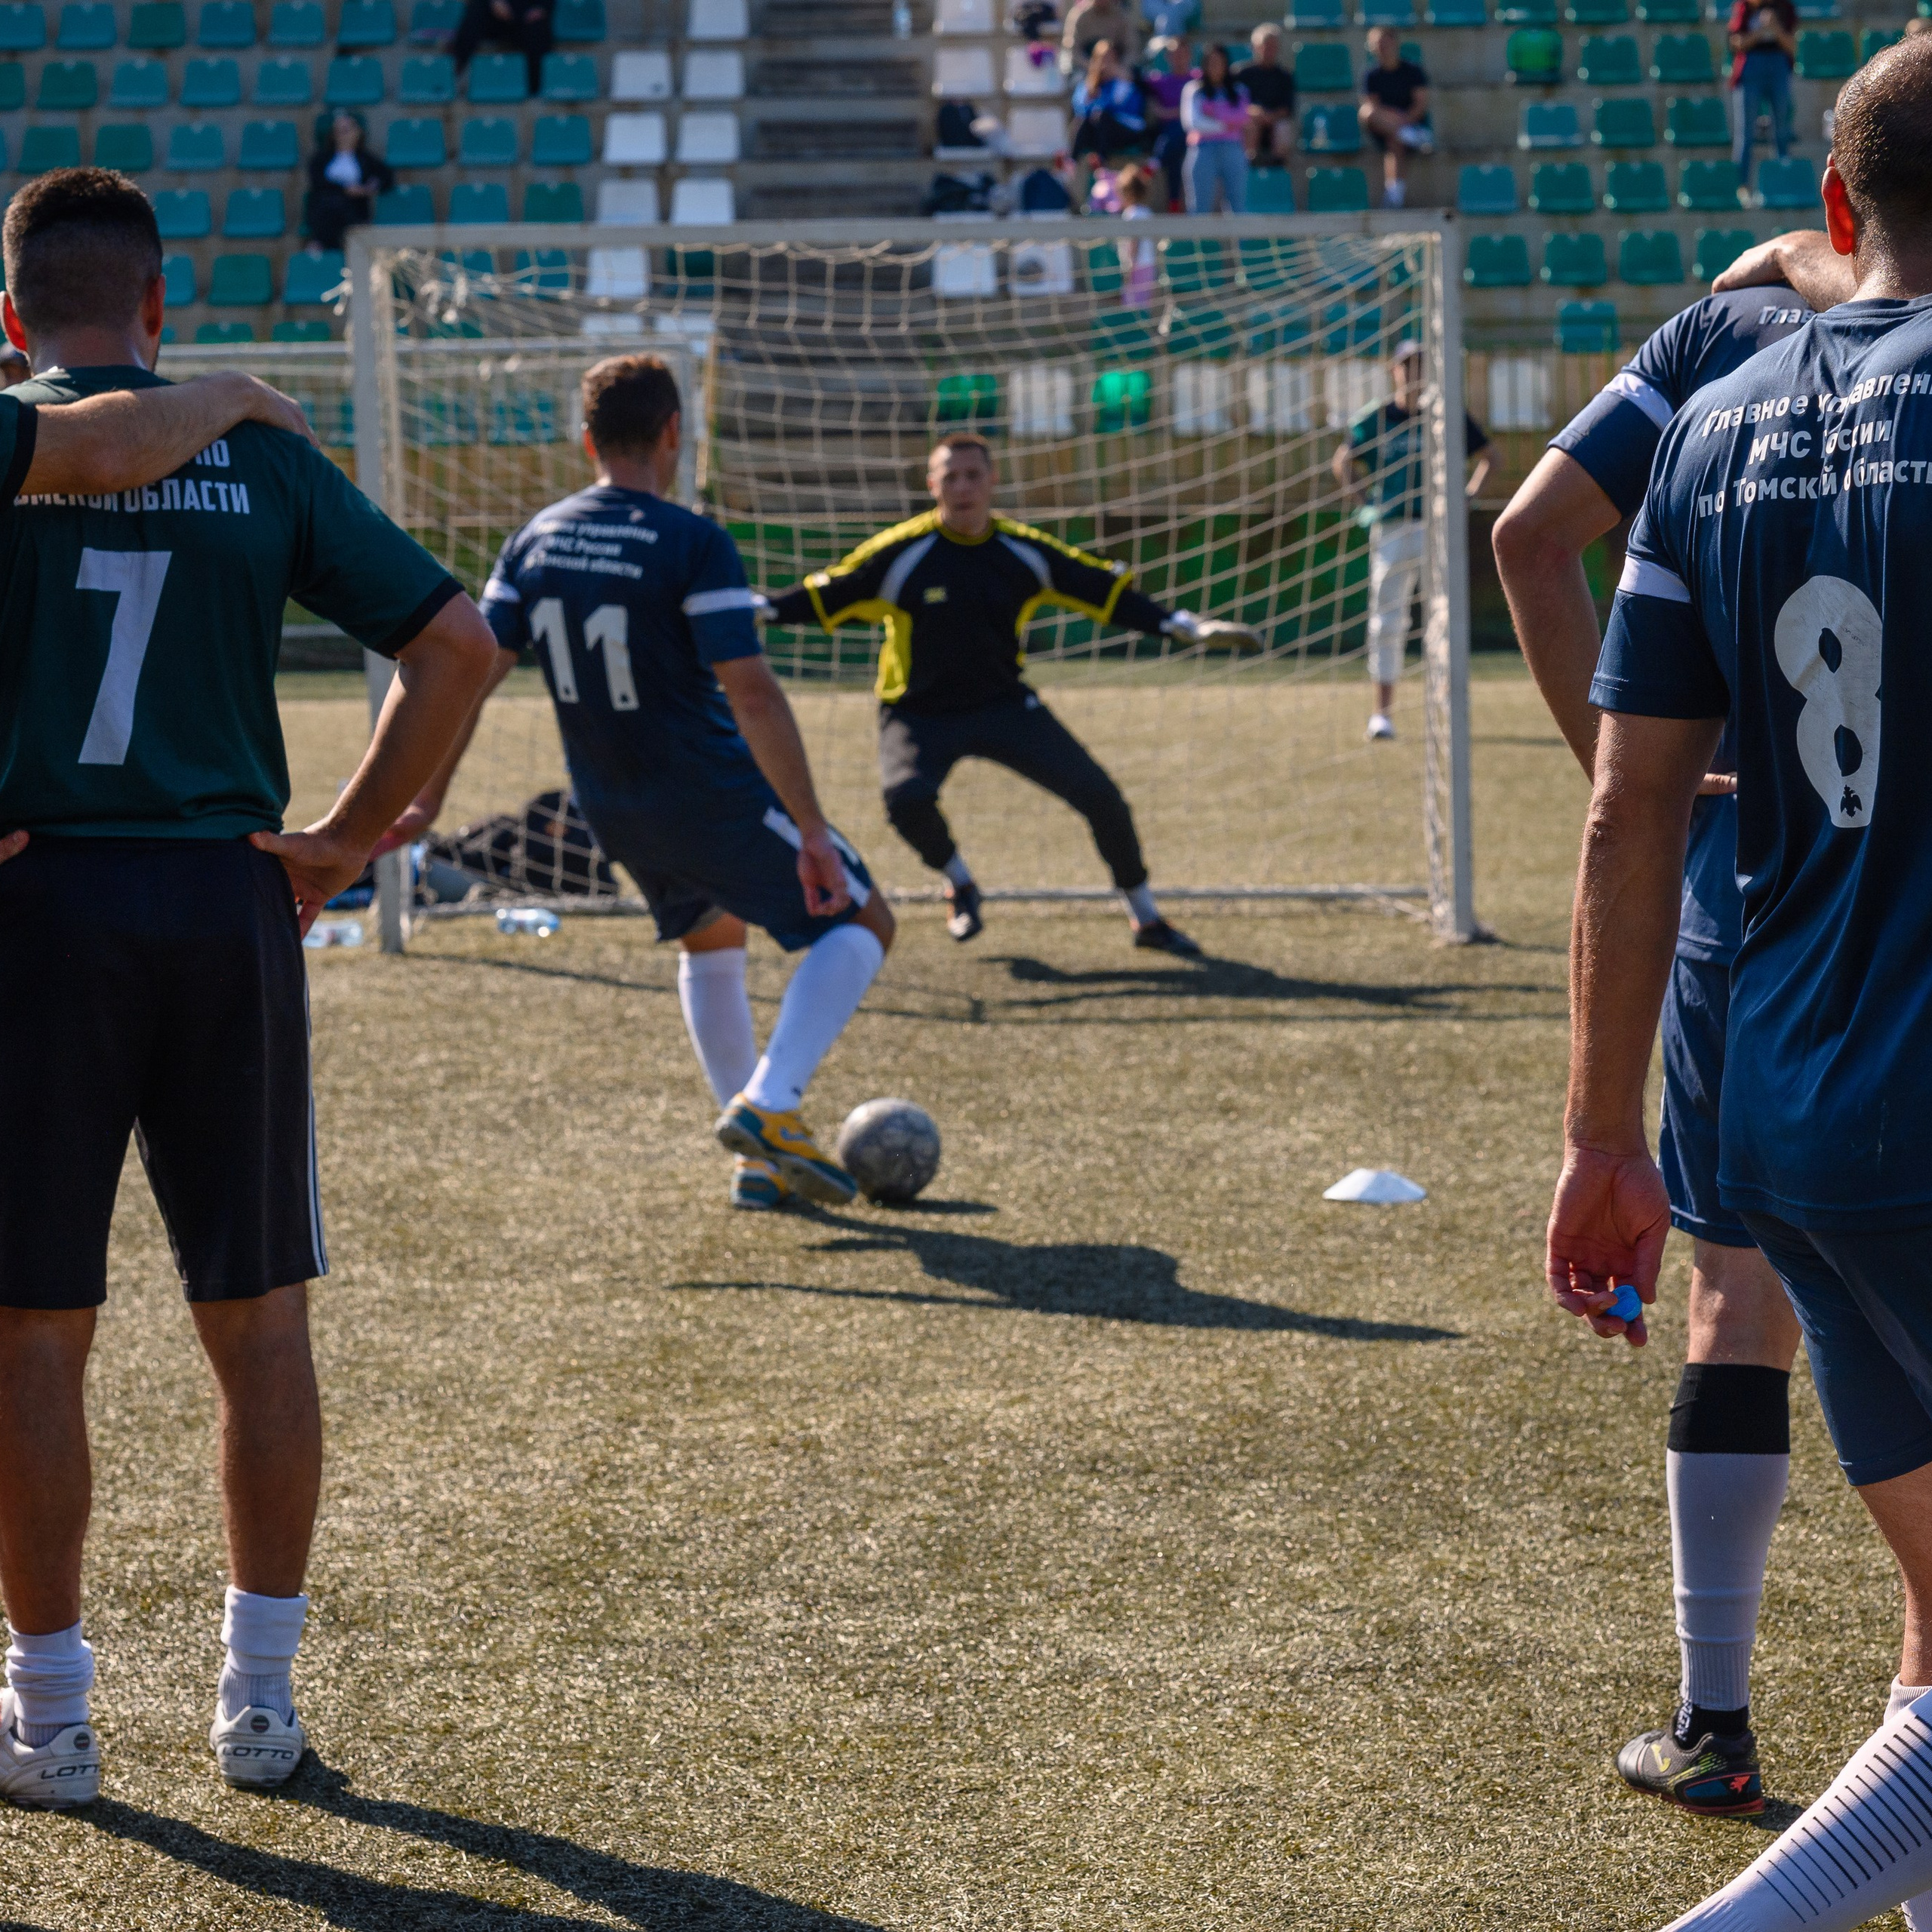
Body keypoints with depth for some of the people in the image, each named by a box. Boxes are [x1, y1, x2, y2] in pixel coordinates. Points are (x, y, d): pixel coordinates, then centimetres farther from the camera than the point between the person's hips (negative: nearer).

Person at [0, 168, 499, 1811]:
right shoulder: (261, 458, 6)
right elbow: (458, 643, 2)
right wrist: (349, 839, 5)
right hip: (229, 905, 2)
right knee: (260, 1322, 12)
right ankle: (261, 1699, 17)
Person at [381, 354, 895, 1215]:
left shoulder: (537, 540, 1)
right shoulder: (694, 545, -18)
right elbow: (752, 695, -23)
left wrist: (426, 801, 6)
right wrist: (811, 830, -21)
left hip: (611, 812, 7)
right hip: (713, 798, -7)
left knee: (709, 936, 30)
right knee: (860, 922, 8)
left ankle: (760, 1159, 27)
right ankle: (767, 1103, -10)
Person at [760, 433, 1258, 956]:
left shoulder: (1026, 551, -5)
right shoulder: (899, 553, -15)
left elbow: (1109, 593, 1)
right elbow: (822, 596, -13)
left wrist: (1189, 627, -3)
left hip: (1005, 705, 3)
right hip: (919, 713, -3)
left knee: (1100, 795, -6)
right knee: (907, 797, -33)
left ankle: (1146, 918, 16)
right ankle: (958, 883, 1)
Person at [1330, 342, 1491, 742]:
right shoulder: (1375, 419, 5)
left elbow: (1488, 457, 17)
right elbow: (1342, 461, 18)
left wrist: (1470, 495, 4)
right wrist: (1359, 500, 5)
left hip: (1440, 529, 0)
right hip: (1391, 529, 0)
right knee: (1386, 621, 1)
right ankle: (1382, 712, 6)